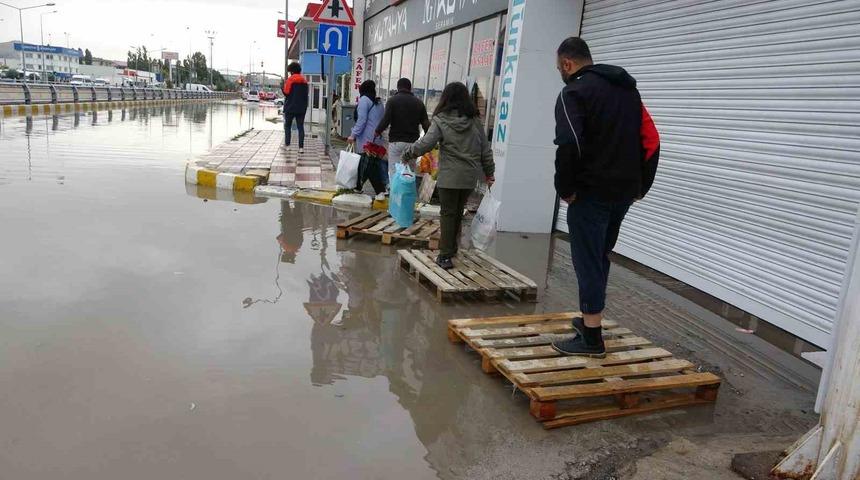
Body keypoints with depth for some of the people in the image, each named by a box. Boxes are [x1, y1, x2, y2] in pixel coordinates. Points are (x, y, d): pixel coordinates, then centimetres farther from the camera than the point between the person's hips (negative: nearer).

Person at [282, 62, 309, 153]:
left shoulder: (290, 80, -10)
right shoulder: (304, 81, 7)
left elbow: (286, 93, -12)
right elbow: (307, 93, 12)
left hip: (290, 108, -4)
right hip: (301, 108, 4)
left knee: (287, 126, 8)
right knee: (300, 127, 4)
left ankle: (287, 145, 4)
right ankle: (301, 147, -2)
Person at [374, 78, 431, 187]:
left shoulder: (392, 100, 1)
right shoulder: (418, 102, 10)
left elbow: (386, 119, -10)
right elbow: (426, 124, 4)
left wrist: (378, 131, 5)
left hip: (396, 141, -3)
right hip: (413, 142, 3)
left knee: (393, 172, -1)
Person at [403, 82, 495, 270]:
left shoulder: (441, 121, -7)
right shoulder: (475, 121, 5)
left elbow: (424, 145, -12)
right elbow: (485, 150, 9)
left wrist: (407, 154, 4)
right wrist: (489, 172, 20)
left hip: (449, 177, -4)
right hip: (470, 177, 4)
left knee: (448, 213, 3)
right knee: (458, 212, 18)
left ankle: (445, 256, 1)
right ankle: (451, 248, 31)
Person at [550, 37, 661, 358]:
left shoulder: (574, 92, -7)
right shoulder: (628, 89, 17)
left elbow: (569, 145, -24)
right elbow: (651, 141, 15)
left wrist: (565, 188, -13)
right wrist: (640, 185, 16)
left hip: (591, 193, -8)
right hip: (624, 193, 8)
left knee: (588, 262, -1)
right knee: (600, 257, 21)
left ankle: (591, 338, 5)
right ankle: (590, 319, 33)